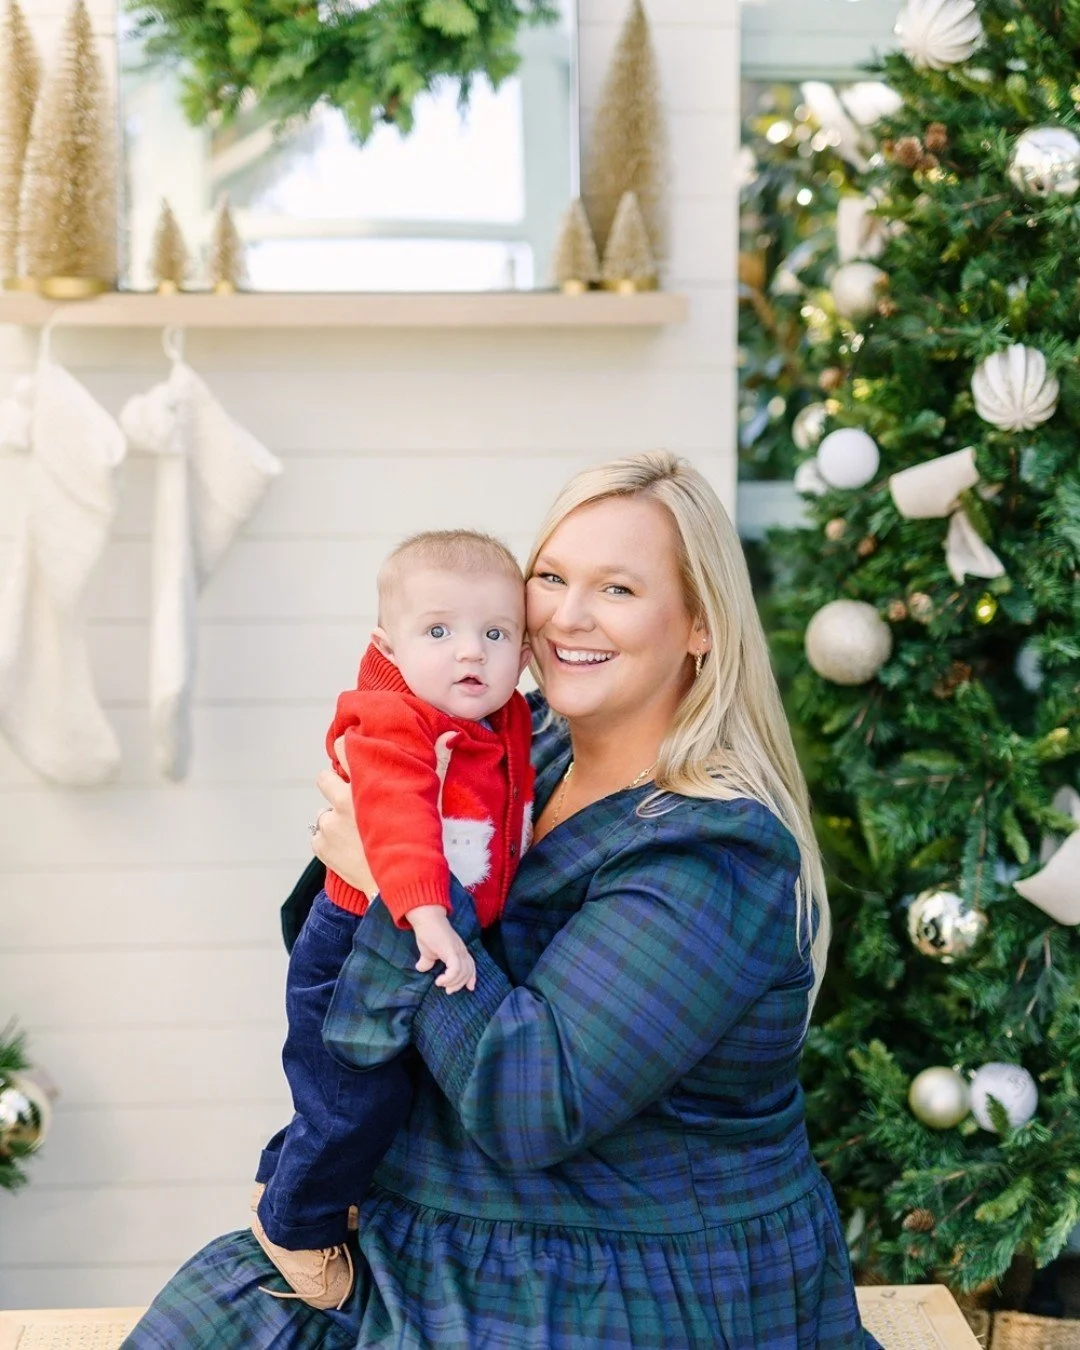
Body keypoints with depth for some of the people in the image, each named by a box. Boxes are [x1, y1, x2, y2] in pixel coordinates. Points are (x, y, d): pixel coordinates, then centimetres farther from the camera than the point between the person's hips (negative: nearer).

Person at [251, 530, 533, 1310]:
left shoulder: (511, 725, 2)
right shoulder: (391, 724, -26)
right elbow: (395, 814, -44)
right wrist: (427, 915, -56)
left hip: (439, 942, 8)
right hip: (358, 946, -8)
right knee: (362, 1101, -4)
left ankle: (292, 1177, 46)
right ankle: (293, 1224, 22)